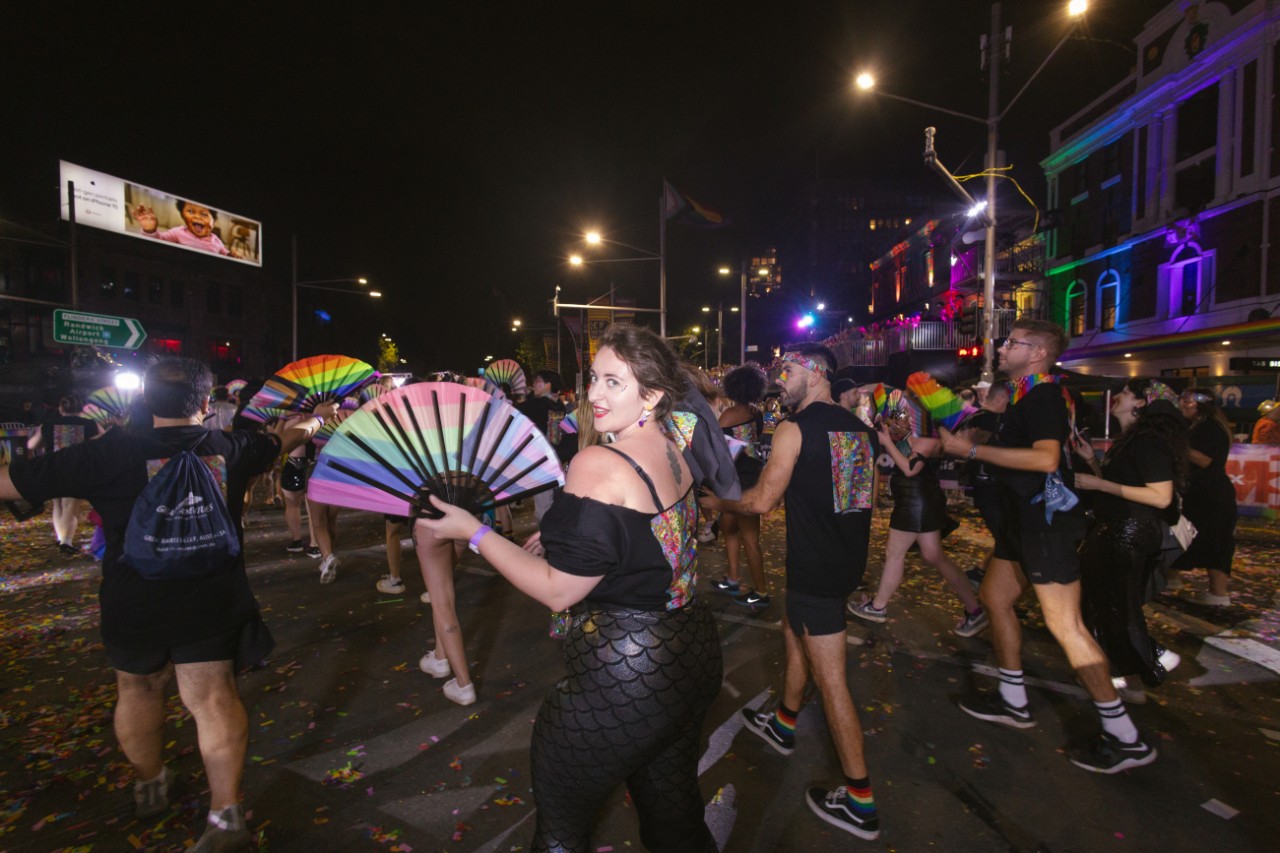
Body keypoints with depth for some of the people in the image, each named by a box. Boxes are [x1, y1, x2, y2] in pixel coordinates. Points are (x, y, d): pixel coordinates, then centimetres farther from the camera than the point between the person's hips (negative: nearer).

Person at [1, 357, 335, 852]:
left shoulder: (108, 455, -13)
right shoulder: (230, 449, -5)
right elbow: (285, 438, 14)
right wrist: (315, 420, 33)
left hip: (133, 605, 0)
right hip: (212, 602, 0)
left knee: (139, 690, 23)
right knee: (213, 698, 5)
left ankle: (150, 784, 42)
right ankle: (226, 813, 2)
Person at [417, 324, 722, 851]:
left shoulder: (598, 465, -24)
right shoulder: (675, 450, 1)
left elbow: (557, 590, -19)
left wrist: (473, 533, -12)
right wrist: (560, 535, 13)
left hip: (624, 679, -8)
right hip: (693, 654, 8)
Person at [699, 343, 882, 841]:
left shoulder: (794, 429, -16)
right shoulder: (858, 427, 8)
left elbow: (762, 501, -16)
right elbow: (863, 493, 16)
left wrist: (716, 502, 1)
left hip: (816, 567, -9)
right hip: (849, 557, 9)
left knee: (830, 677, 1)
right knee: (794, 632, 26)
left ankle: (860, 803, 13)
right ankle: (783, 725, 46)